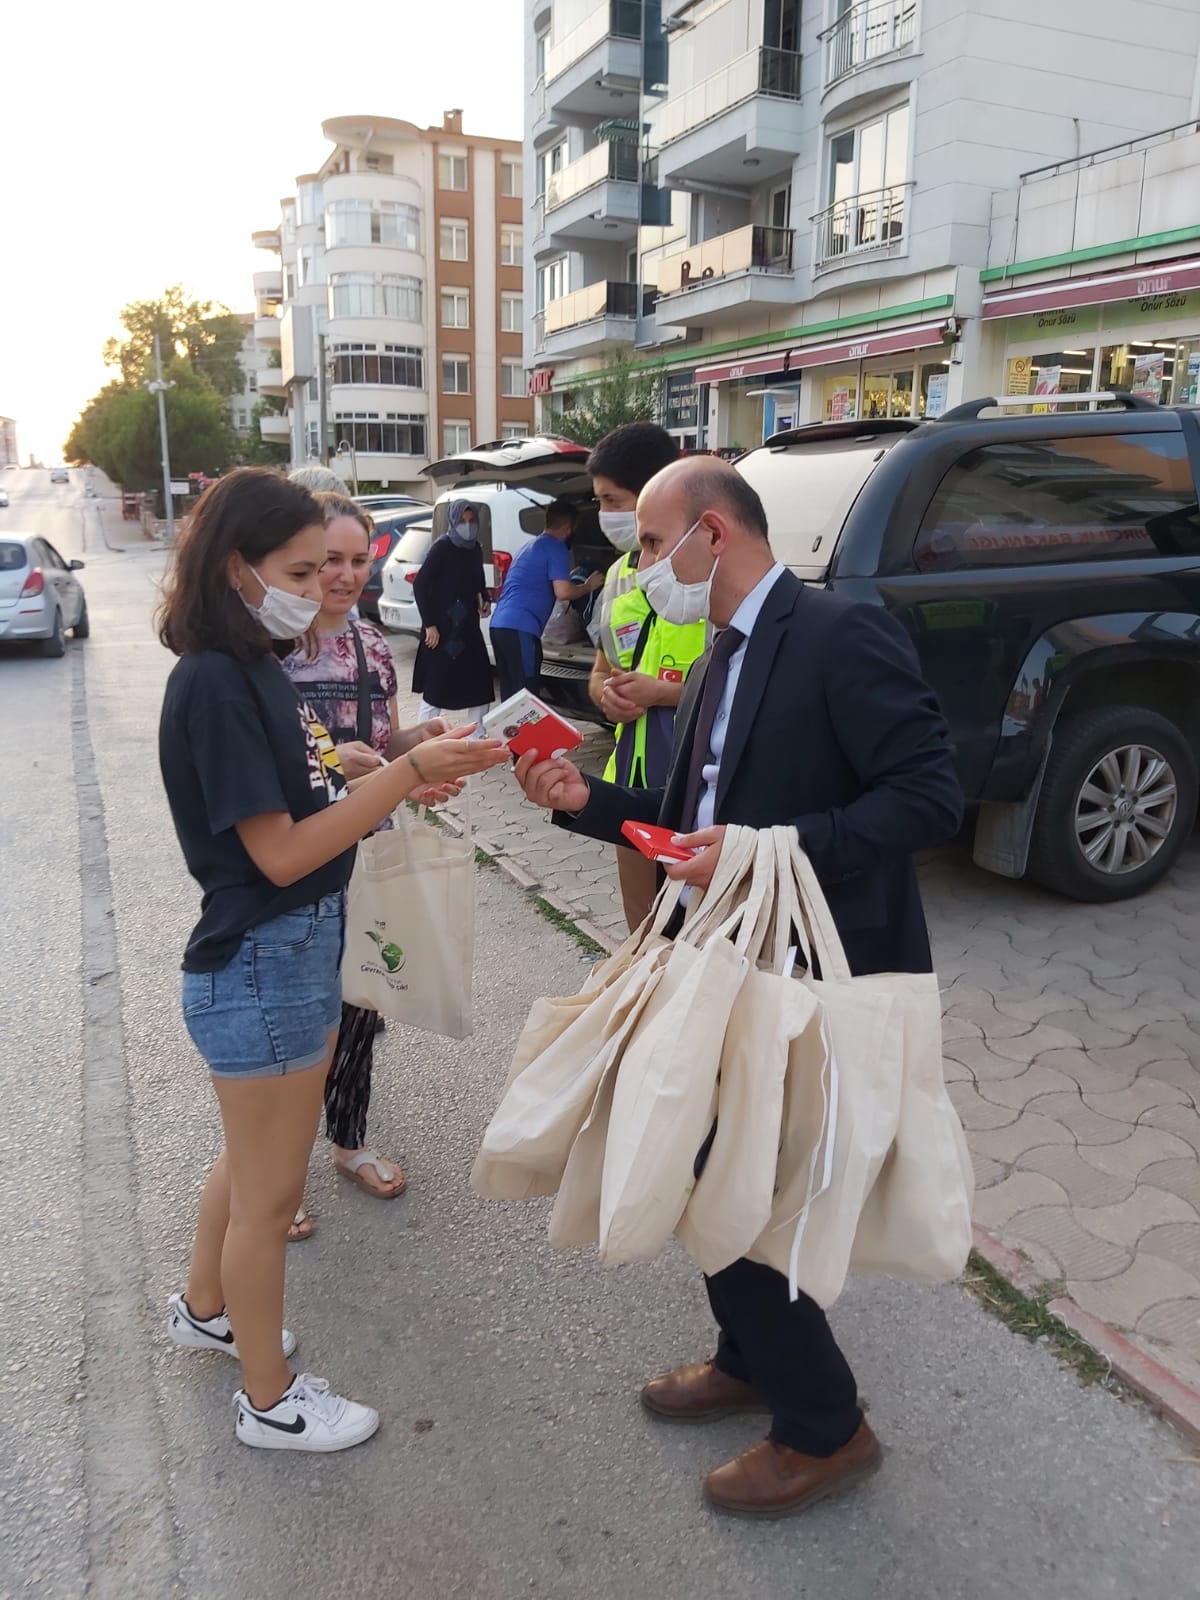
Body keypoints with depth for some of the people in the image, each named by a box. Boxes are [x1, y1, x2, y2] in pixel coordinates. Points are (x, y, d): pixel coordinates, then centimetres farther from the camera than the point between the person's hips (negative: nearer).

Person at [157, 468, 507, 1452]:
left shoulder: (256, 670, 7)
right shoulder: (214, 683, -21)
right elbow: (280, 852, -23)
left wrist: (403, 780, -6)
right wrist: (408, 773, -25)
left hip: (304, 947, 9)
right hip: (259, 964, -9)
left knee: (255, 1164, 27)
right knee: (269, 1194, 9)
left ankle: (205, 1311, 50)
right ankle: (271, 1401, 29)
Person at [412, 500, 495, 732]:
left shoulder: (475, 550, 9)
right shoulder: (442, 547, -11)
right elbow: (420, 584, -15)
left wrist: (485, 601, 2)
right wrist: (429, 624, -18)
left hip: (469, 627, 7)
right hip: (443, 628, -7)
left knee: (480, 685, 8)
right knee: (436, 688, -2)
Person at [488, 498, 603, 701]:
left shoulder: (530, 546, 26)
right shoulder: (556, 548, -2)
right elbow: (562, 592, -13)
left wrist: (570, 576, 47)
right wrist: (588, 586, 5)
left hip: (499, 624, 9)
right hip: (520, 628, -9)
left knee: (510, 694, 12)